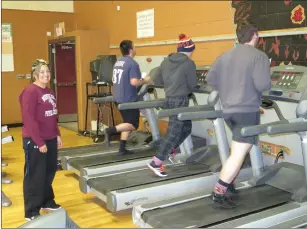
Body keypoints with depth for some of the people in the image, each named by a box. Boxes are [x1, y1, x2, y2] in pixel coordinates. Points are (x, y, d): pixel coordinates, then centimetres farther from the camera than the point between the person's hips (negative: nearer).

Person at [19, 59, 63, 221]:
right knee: (35, 176, 0)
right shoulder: (30, 92, -14)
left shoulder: (48, 92, 12)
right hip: (34, 141, -8)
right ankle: (31, 212, 12)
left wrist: (57, 135, 14)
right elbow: (29, 119, -19)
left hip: (50, 139, 8)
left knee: (49, 172, 18)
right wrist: (39, 142, -20)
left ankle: (47, 202, 36)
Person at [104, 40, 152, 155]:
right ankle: (110, 130, -14)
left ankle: (122, 149, 14)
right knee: (133, 125, 1)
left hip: (119, 98, 9)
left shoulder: (117, 62, 11)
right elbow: (134, 82, -26)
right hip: (129, 99, -9)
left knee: (128, 123, 16)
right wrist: (145, 81, -7)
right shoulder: (132, 63, -16)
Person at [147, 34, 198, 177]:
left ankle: (169, 151, 30)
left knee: (186, 127, 23)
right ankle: (156, 163, -2)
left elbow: (155, 80, 12)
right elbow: (192, 86, -6)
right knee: (173, 133, -2)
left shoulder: (166, 61, 8)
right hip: (180, 101, -8)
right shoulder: (189, 63, -11)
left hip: (169, 99, 8)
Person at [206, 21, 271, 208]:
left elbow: (210, 79, 12)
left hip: (228, 110, 7)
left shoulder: (225, 56, 12)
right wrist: (268, 84, 6)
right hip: (247, 111, -7)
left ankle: (228, 184, 25)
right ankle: (219, 192, -8)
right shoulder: (259, 56, -7)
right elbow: (263, 85, -17)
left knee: (239, 150, 22)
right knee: (239, 153, -5)